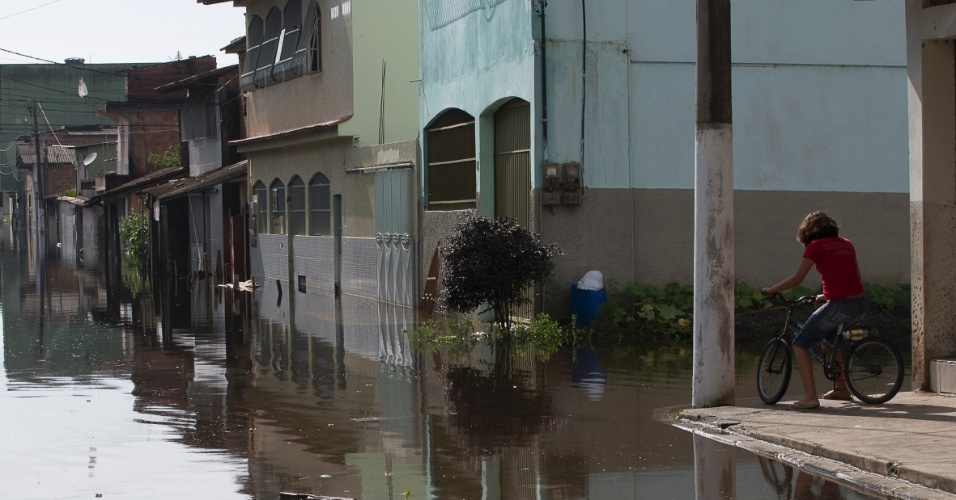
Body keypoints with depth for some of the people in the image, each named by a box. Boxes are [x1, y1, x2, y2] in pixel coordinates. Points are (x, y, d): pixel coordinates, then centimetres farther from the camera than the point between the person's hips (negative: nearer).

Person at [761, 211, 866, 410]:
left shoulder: (816, 246, -1)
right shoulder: (846, 244, 18)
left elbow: (796, 279, -2)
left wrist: (771, 290, 12)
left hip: (839, 306, -7)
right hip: (860, 306, 7)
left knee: (800, 344, 4)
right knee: (830, 336, 35)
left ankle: (810, 397, -7)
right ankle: (841, 388, 36)